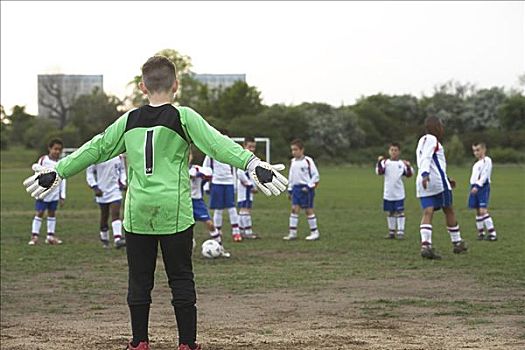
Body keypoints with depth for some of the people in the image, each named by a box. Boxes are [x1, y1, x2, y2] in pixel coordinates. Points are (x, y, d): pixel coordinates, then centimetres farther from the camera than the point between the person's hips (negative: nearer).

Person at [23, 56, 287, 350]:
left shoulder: (129, 120, 8)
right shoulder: (183, 117, -2)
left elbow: (96, 149, 13)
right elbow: (217, 144, -15)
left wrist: (57, 172, 23)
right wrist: (253, 164, -23)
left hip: (137, 213, 3)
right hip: (174, 212, -3)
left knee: (139, 279, 10)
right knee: (181, 279, 4)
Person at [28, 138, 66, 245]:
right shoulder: (43, 160, -6)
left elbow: (62, 180, 8)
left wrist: (62, 196, 5)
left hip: (55, 194, 4)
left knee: (52, 213, 9)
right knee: (40, 213, -4)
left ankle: (50, 236, 15)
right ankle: (34, 236, -2)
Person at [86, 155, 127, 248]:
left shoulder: (118, 156, 2)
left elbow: (122, 170, 15)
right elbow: (89, 172, -3)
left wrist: (123, 182, 1)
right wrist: (94, 187, -10)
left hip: (115, 189, 1)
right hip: (102, 191, -1)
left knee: (116, 213, -12)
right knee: (104, 216, 8)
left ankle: (117, 239, -22)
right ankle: (104, 239, 26)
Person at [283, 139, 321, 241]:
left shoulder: (308, 161, -8)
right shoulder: (293, 162, 11)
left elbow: (315, 175, -7)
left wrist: (309, 187, -14)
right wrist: (290, 189, 15)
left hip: (306, 188, -6)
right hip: (296, 188, 6)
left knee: (309, 210, -1)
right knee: (294, 209, -1)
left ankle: (315, 232, 9)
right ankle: (292, 233, 0)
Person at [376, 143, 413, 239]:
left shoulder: (402, 163, 4)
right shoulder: (385, 162, 3)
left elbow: (409, 174, 0)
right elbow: (379, 172, -10)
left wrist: (408, 166, -17)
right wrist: (379, 162, -23)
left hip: (399, 194, -1)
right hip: (388, 193, 1)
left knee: (400, 212, -3)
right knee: (390, 212, 10)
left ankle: (400, 232, 1)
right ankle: (391, 232, 19)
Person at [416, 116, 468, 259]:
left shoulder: (422, 140, 26)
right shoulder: (431, 139, -4)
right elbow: (426, 158, -21)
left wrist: (446, 180, 37)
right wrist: (425, 174, -35)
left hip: (423, 183, 8)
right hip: (437, 181, -7)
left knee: (427, 212, -5)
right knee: (449, 211, 8)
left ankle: (425, 245, -23)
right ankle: (457, 243, 20)